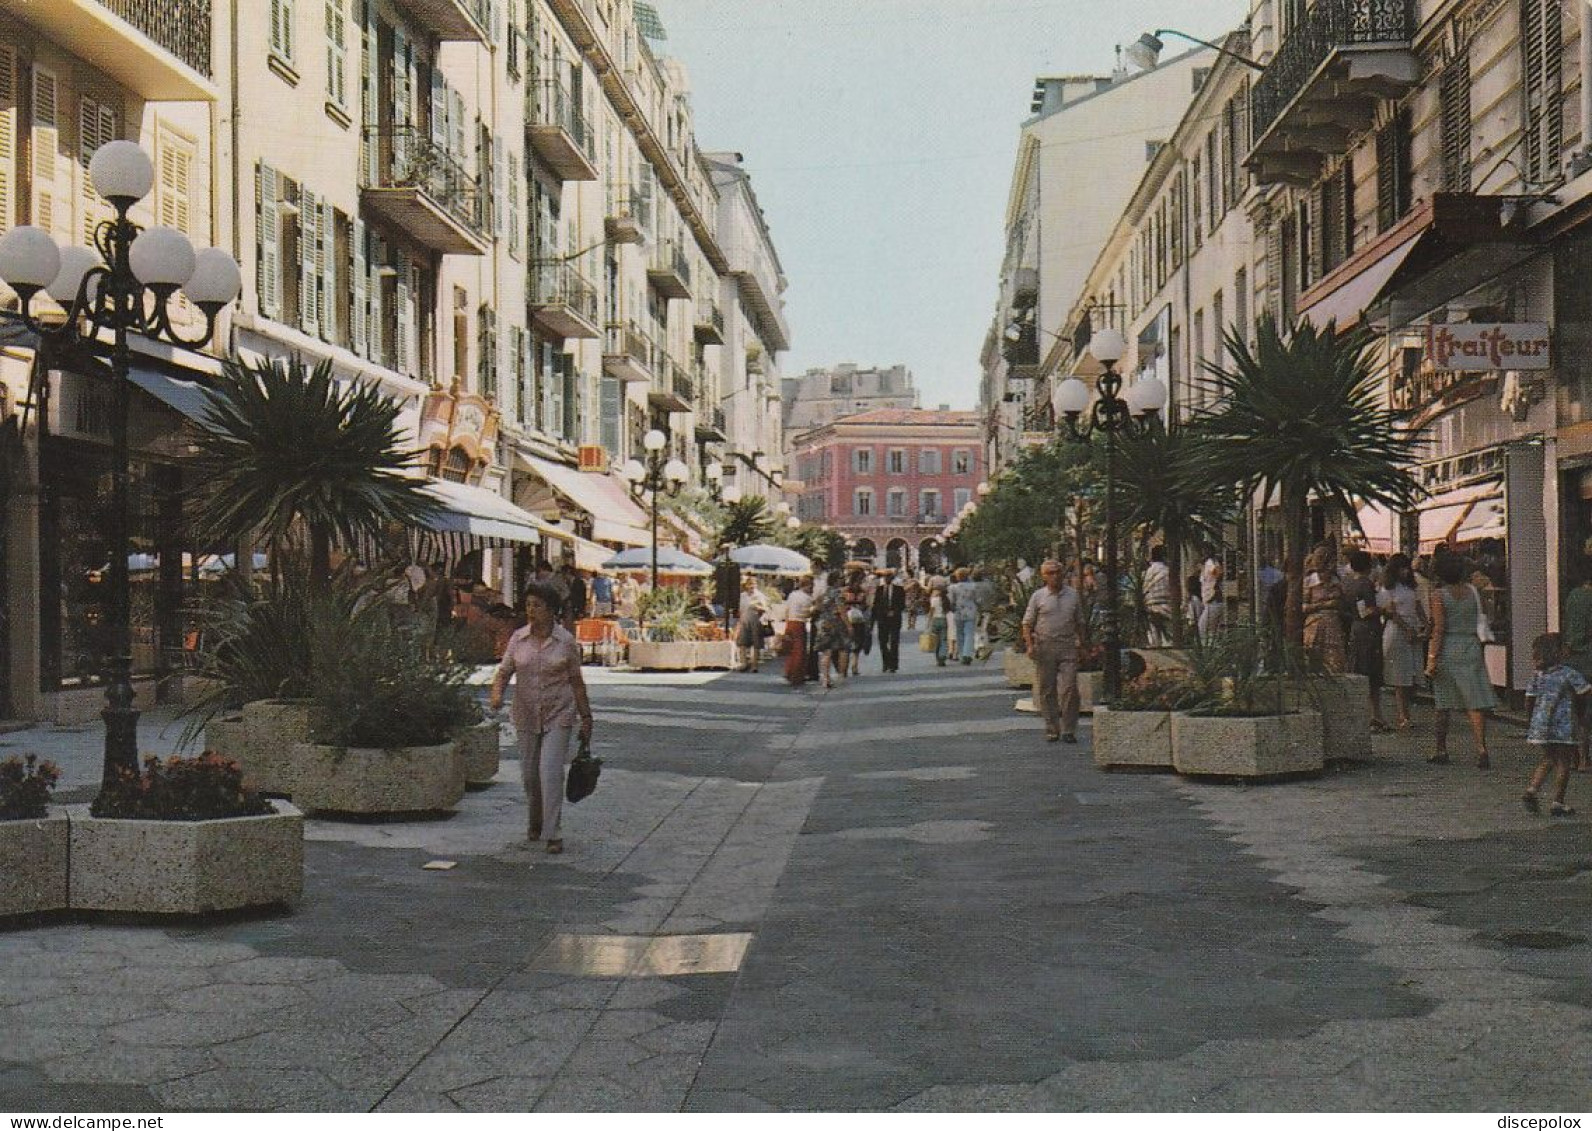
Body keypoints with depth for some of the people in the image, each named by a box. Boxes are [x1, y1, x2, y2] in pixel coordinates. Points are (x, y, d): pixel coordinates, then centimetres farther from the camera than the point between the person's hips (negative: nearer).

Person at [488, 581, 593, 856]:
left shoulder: (566, 641, -5)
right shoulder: (518, 638, 1)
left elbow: (576, 682, 1)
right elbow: (504, 672, 0)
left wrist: (585, 718, 3)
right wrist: (497, 693, -21)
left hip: (558, 714, -3)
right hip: (526, 715, 3)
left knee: (551, 771, -14)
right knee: (529, 772, 13)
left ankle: (553, 833, -11)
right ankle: (534, 822, 37)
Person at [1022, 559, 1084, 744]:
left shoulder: (1073, 594, 9)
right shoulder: (1038, 596, 4)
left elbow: (1079, 622, 17)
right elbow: (1027, 623, 5)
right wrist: (1030, 645, -7)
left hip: (1068, 647, 1)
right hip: (1044, 647, -1)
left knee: (1069, 689, -7)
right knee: (1047, 690, 3)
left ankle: (1068, 730, -1)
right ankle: (1052, 729, 13)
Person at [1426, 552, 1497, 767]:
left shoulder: (1439, 596, -7)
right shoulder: (1472, 591, 6)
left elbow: (1439, 629, -12)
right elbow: (1479, 622, 8)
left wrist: (1432, 657, -12)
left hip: (1447, 650, -3)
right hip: (1471, 647, 3)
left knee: (1443, 704, 8)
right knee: (1476, 702, -2)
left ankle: (1441, 751, 15)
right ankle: (1481, 748, -15)